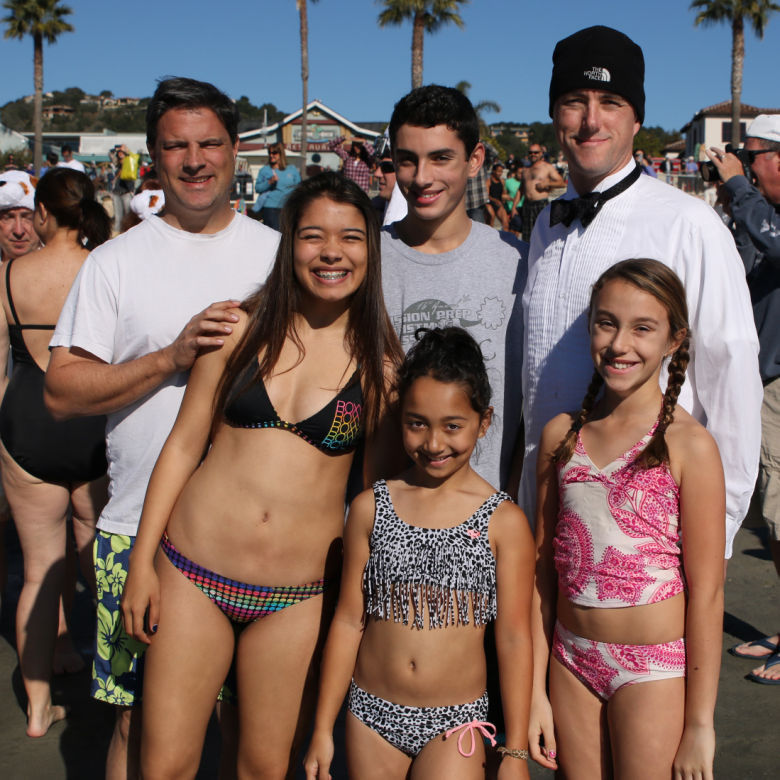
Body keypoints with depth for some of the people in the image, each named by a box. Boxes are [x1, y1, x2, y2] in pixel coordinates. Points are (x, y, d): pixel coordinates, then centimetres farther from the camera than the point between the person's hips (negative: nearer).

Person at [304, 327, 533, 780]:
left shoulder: (504, 522, -6)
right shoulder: (370, 508, 0)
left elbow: (514, 639, -3)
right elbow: (349, 621, 4)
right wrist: (323, 729, 6)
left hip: (455, 724, -2)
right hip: (372, 715, 2)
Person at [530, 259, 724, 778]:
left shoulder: (688, 446, -12)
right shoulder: (562, 434, 1)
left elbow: (706, 592, -11)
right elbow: (544, 568, 5)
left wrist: (699, 724, -9)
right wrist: (535, 691, 6)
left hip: (654, 669, -4)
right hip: (571, 662, 4)